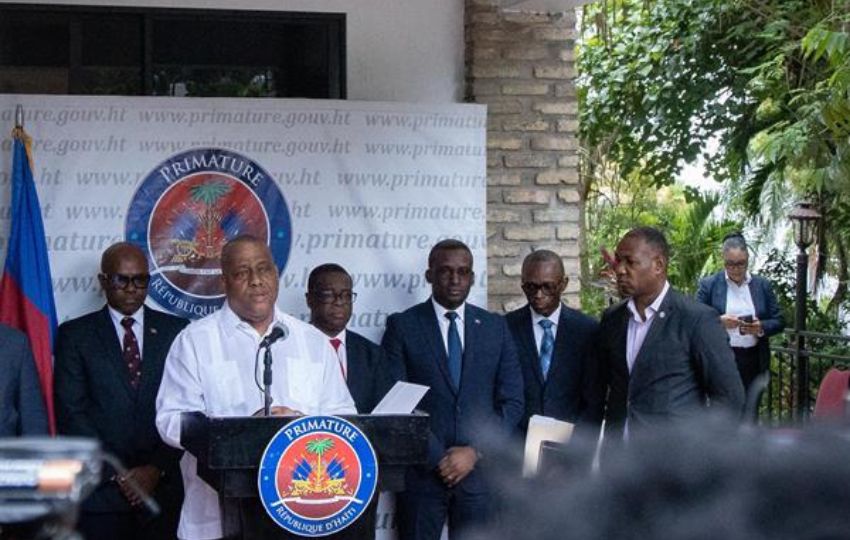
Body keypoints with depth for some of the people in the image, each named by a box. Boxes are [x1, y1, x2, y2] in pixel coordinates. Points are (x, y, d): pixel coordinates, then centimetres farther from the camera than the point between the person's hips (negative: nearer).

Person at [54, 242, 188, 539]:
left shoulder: (175, 331, 9)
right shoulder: (75, 335, 6)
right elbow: (70, 412, -1)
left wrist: (158, 468, -6)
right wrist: (116, 473, -8)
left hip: (163, 488, 1)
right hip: (100, 491, -1)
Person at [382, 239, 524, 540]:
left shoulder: (495, 327, 10)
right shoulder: (402, 326, 2)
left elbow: (511, 402, 6)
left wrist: (475, 452, -6)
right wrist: (437, 457, -10)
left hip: (480, 468, 2)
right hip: (421, 470, -2)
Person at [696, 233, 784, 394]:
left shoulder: (763, 285, 8)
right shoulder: (708, 285, 2)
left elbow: (779, 321, 8)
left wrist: (761, 327, -13)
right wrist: (719, 321, -18)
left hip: (753, 361, 2)